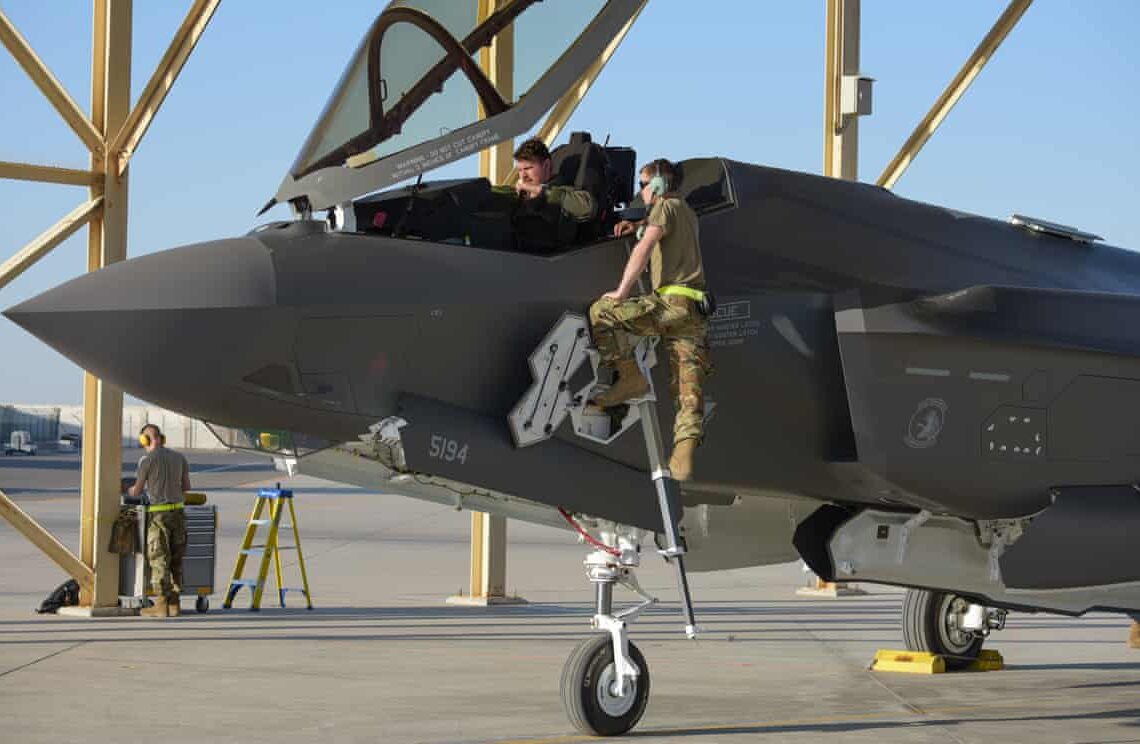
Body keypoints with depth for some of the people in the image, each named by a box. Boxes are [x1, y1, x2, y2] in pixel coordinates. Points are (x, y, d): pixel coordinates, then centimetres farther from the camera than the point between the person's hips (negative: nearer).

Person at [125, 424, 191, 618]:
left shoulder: (147, 460, -5)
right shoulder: (179, 458, 9)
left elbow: (137, 491, 2)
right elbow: (186, 487, 15)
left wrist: (128, 491, 24)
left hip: (159, 513, -5)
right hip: (178, 511, 5)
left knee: (159, 559, 0)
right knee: (176, 560, 10)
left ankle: (162, 604, -2)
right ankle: (174, 604, 11)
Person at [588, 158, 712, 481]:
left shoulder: (666, 207, 1)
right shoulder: (687, 212, 29)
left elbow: (644, 248, -13)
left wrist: (622, 292, -13)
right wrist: (637, 224, 39)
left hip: (672, 300, -9)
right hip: (694, 311, 9)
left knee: (601, 312, -10)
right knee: (689, 390, -3)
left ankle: (631, 378, -10)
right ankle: (683, 458, -15)